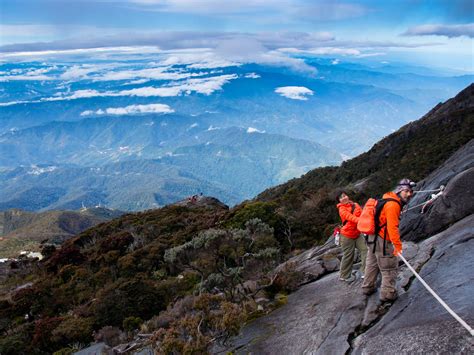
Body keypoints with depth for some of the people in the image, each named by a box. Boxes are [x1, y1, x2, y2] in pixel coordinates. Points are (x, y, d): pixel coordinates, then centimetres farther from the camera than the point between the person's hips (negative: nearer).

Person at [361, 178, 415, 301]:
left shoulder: (389, 200, 10)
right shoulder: (393, 204, -21)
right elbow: (392, 227, -27)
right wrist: (398, 245, -25)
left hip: (373, 237, 10)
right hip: (383, 241, -10)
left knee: (372, 264, 23)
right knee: (390, 268, 3)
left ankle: (368, 287, 37)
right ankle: (387, 294, 11)